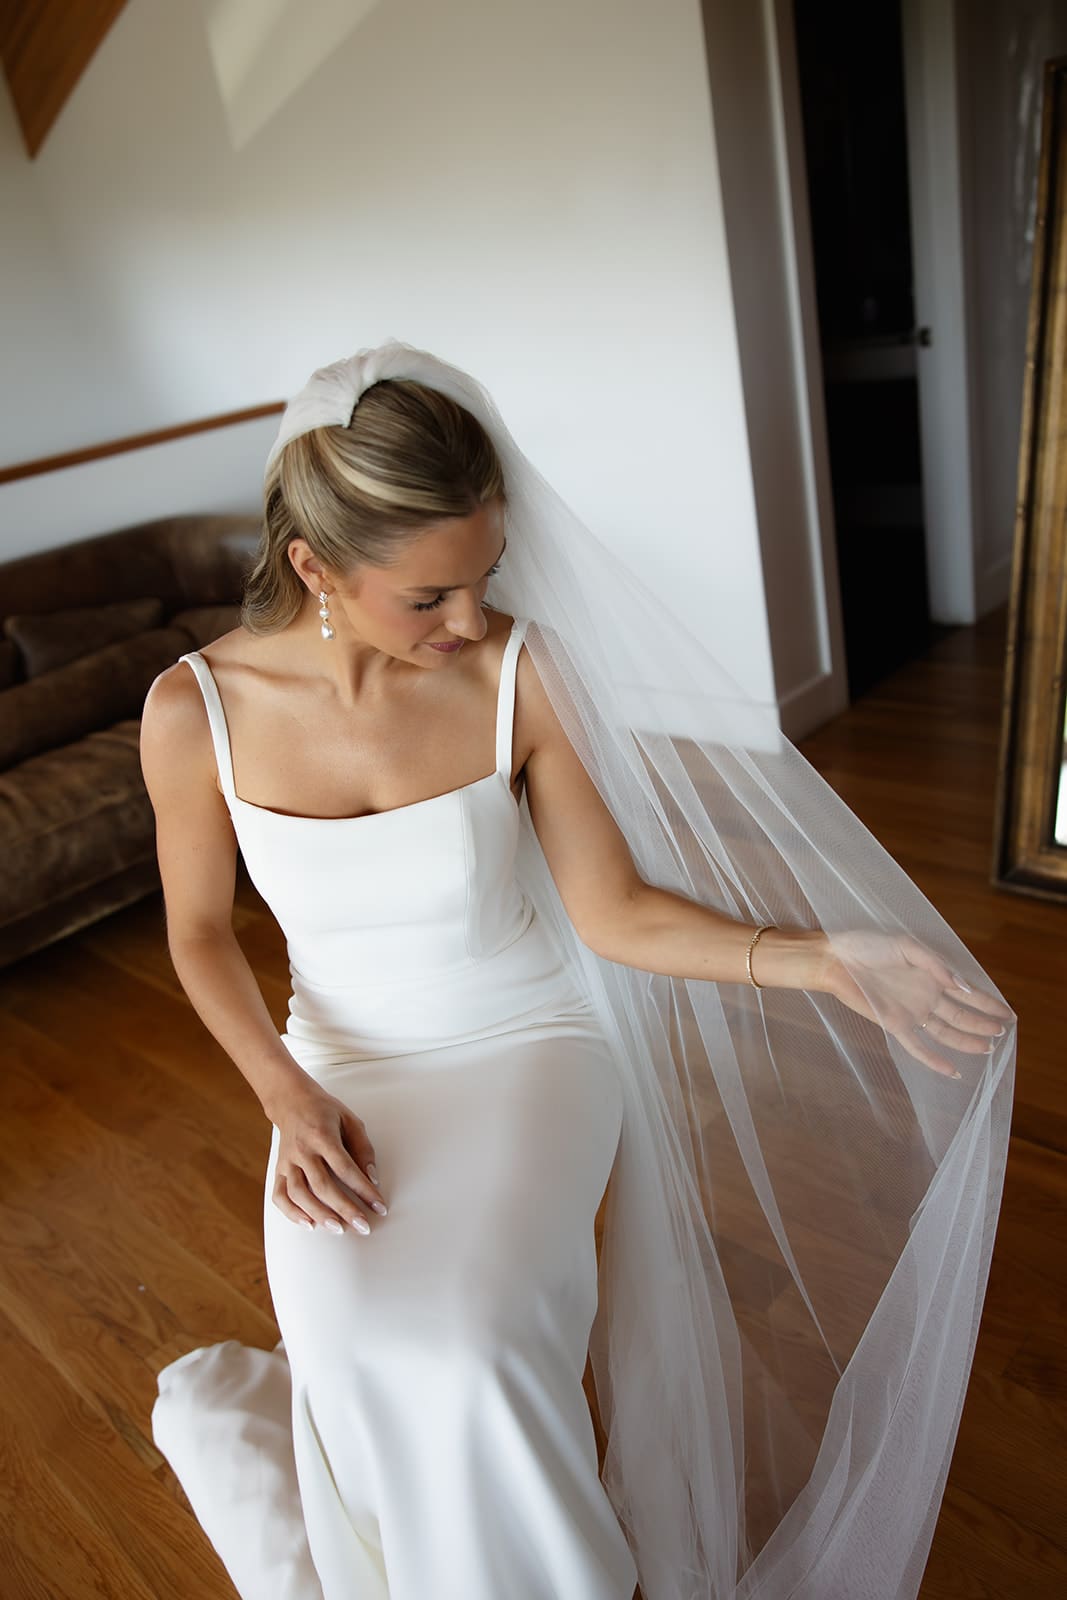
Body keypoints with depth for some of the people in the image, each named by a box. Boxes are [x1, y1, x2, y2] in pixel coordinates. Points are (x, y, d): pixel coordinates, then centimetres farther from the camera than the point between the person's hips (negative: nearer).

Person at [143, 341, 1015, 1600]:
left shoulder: (519, 670, -15)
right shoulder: (195, 710, -13)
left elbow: (613, 910, -11)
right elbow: (199, 932, 1)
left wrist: (821, 957, -23)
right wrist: (288, 1096, -12)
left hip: (527, 1042, -1)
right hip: (343, 1069, 1)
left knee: (462, 1339, -25)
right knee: (364, 1352, -22)